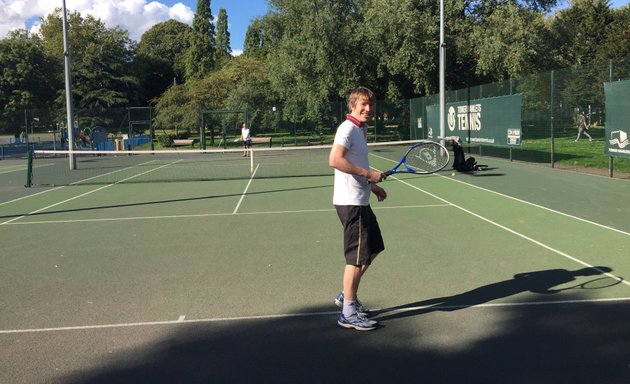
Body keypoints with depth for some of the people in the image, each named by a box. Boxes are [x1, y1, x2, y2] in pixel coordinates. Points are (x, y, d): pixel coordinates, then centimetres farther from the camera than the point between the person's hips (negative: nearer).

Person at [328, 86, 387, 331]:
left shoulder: (361, 129, 15)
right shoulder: (348, 128, -14)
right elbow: (335, 160, -27)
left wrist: (372, 185, 18)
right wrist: (367, 173, -25)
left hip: (360, 201, 10)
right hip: (351, 202, -10)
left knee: (373, 249, 18)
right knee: (358, 257, -3)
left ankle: (346, 295, 30)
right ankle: (348, 313, 9)